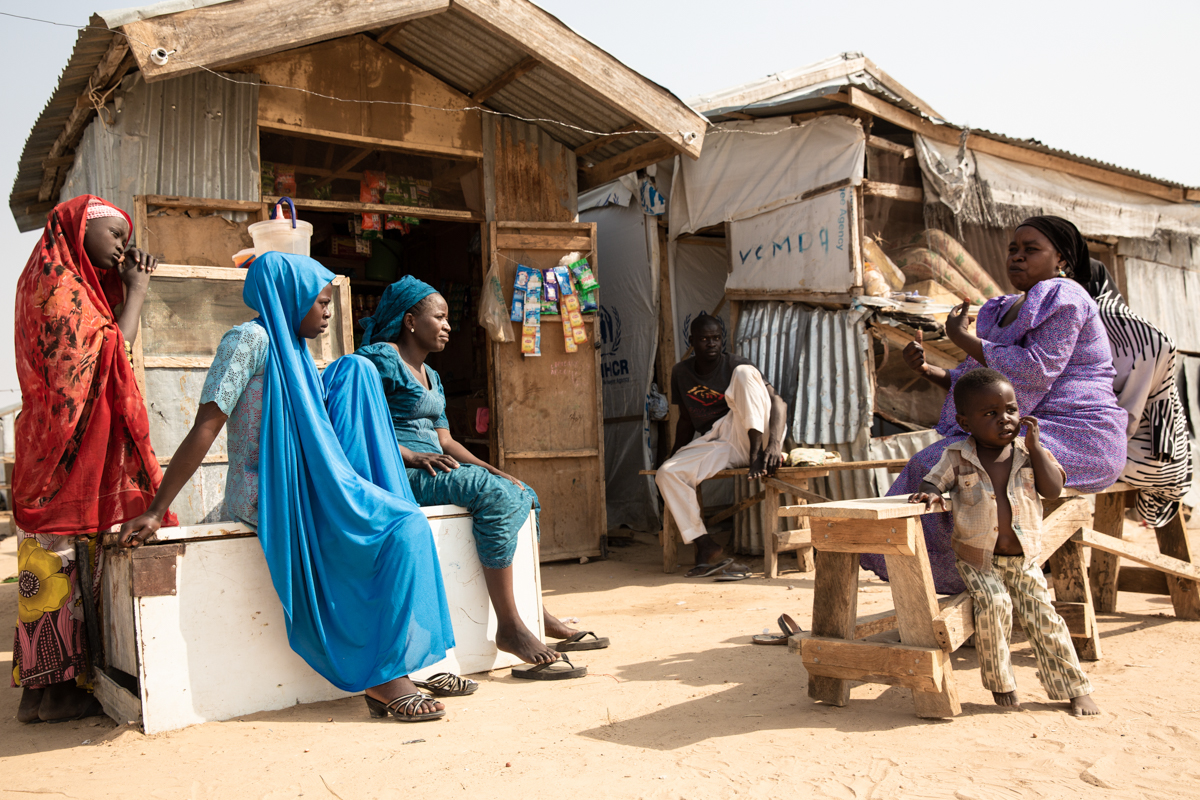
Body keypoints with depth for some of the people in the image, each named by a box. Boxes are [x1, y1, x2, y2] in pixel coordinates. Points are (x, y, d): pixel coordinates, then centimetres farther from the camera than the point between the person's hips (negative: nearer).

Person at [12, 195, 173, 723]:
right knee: (59, 558, -5)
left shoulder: (74, 281, 19)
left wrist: (129, 287, 13)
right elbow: (113, 349, -14)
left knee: (64, 563, 11)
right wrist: (136, 291, -4)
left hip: (81, 444, 9)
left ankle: (45, 684, 18)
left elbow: (110, 346, 17)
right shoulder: (56, 281, -10)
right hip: (67, 444, -9)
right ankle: (51, 688, 2)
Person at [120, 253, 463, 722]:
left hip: (307, 487, 9)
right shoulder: (251, 339, -9)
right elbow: (205, 429, -15)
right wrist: (154, 512, -18)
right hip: (271, 497, -9)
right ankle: (384, 678, -14)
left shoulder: (295, 352, 19)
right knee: (404, 528, -19)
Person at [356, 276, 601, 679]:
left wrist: (492, 470, 4)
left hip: (431, 467, 10)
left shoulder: (430, 375, 24)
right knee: (494, 494, -27)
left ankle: (537, 611, 6)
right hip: (396, 475, -10)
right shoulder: (379, 360, -6)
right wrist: (411, 456, -23)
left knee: (522, 494, 3)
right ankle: (509, 627, -25)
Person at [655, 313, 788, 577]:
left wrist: (774, 445, -33)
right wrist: (676, 453, 8)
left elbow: (778, 402, -17)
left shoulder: (735, 366, -6)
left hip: (747, 435, -4)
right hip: (715, 444, 4)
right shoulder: (681, 373, 9)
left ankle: (757, 453, -31)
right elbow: (686, 420, 21)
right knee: (666, 473, -21)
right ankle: (707, 547, -22)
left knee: (744, 373, -25)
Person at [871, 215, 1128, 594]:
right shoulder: (1005, 311, 19)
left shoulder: (1062, 298, -8)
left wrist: (962, 337, -13)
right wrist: (926, 369, -1)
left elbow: (1035, 370, -21)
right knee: (931, 462, -8)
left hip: (1078, 440, -9)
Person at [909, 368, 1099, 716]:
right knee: (994, 605, -24)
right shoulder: (957, 456, -5)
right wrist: (930, 493, -24)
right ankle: (1000, 683, -4)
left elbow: (1053, 488, -8)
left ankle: (1076, 689, 13)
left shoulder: (1028, 452, 1)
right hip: (978, 559, -2)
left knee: (1042, 615, -4)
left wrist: (1033, 446, -13)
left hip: (1024, 558, 2)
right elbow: (933, 480, 0)